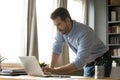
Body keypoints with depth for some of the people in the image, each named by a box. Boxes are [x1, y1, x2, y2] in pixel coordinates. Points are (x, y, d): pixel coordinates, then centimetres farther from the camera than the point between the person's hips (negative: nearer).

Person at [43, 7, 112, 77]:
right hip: (88, 63, 6)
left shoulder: (84, 33, -34)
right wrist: (50, 69, -13)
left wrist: (55, 71, -41)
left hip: (102, 61, -6)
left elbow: (79, 63, -38)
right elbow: (57, 48, -3)